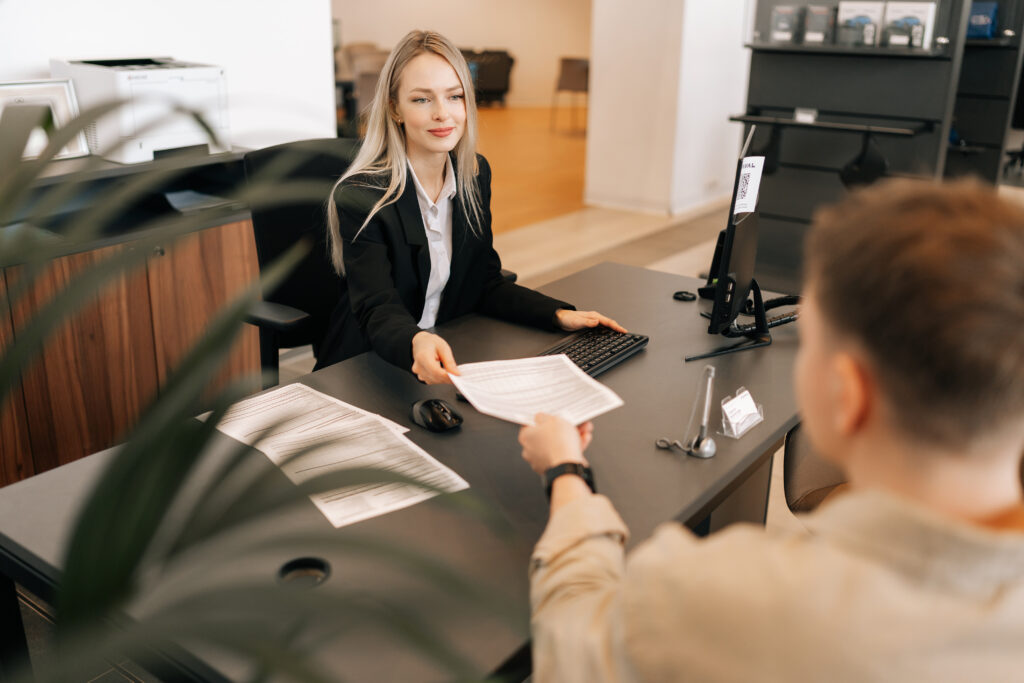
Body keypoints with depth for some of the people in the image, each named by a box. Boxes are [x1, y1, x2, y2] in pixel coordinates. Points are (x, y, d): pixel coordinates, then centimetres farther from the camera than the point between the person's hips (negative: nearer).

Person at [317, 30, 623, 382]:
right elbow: (378, 310, -22)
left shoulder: (475, 174, 2)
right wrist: (417, 343, -45)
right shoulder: (360, 197, -17)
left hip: (449, 362, 4)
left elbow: (486, 284, 5)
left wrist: (560, 314, -9)